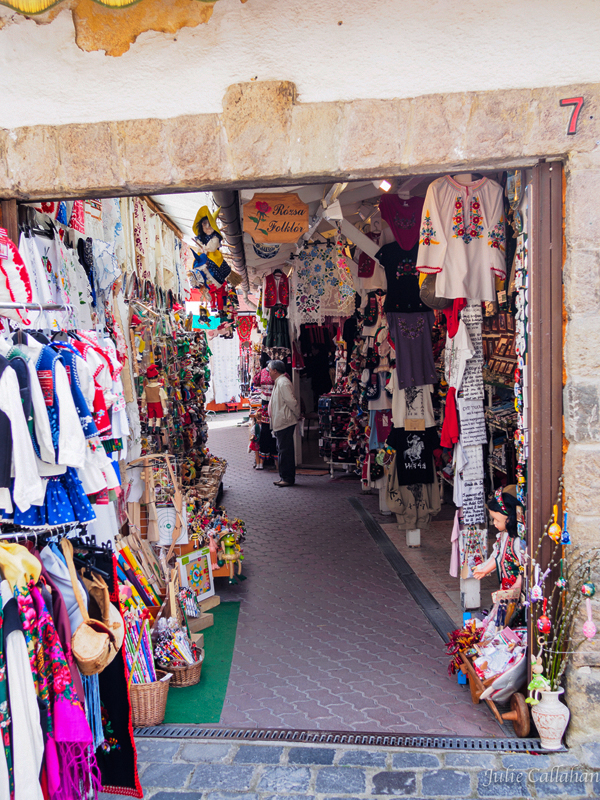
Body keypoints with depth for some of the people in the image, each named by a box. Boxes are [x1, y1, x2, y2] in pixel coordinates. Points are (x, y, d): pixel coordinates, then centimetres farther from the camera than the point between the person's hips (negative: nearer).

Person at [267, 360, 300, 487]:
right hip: (280, 423, 11)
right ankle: (284, 477, 21)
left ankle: (287, 478, -1)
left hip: (284, 423, -11)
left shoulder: (283, 383, -16)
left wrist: (298, 416, -8)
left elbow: (291, 402, -19)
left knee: (285, 451, -6)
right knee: (283, 450, 14)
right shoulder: (279, 382, 17)